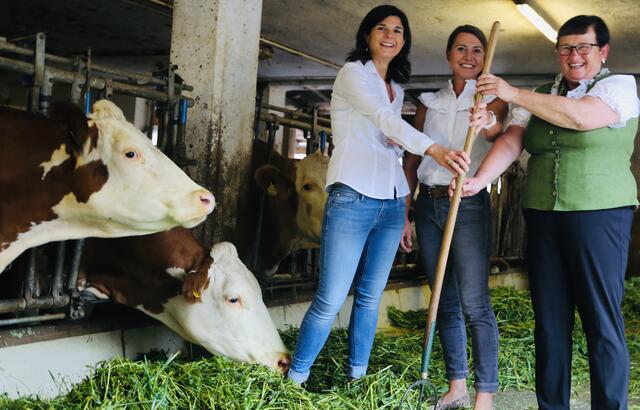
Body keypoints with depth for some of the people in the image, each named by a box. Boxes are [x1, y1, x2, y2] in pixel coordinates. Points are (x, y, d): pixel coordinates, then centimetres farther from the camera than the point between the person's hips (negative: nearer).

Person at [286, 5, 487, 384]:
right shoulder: (353, 73, -4)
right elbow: (385, 119, -22)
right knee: (330, 301, -8)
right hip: (353, 199, -7)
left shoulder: (397, 89, 19)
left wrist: (404, 209, 10)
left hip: (391, 203, 7)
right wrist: (434, 150, -36)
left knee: (371, 296, 10)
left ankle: (357, 377, 21)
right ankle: (295, 379, 6)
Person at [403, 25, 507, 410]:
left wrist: (489, 124, -47)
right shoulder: (429, 103, 12)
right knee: (445, 301, 10)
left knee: (475, 304, -7)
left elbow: (500, 133, -23)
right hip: (429, 205, 5)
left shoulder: (491, 100, 1)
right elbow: (412, 161, 12)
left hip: (469, 205, -4)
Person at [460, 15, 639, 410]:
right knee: (550, 320, 8)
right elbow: (511, 141, 1)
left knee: (603, 321, -3)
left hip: (599, 215, -5)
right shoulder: (540, 97, 14)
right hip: (543, 216, 5)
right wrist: (479, 180, -16)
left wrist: (514, 93, -15)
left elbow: (579, 115, -19)